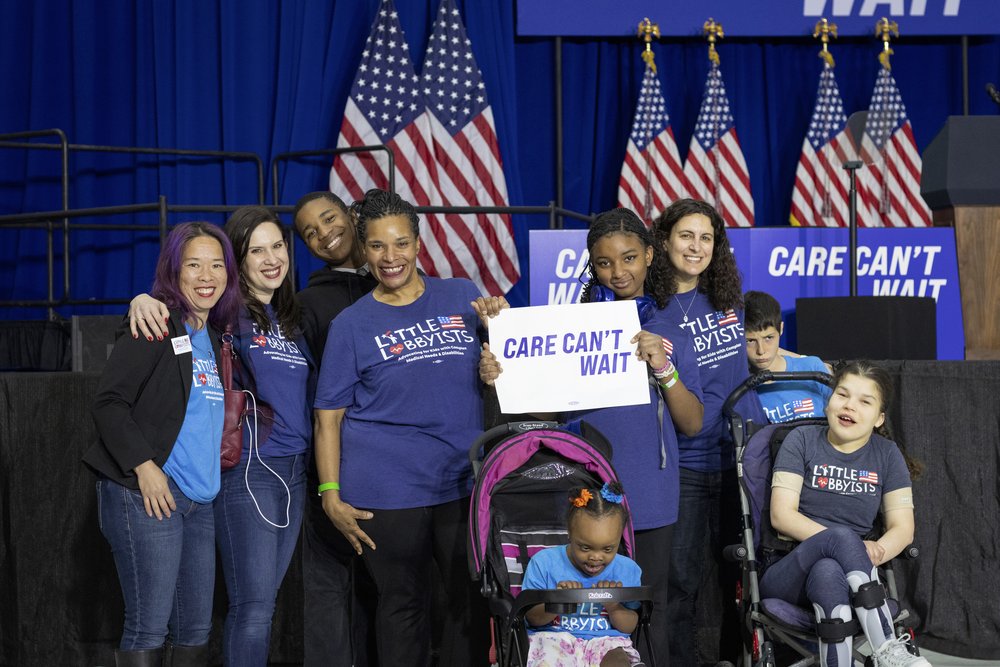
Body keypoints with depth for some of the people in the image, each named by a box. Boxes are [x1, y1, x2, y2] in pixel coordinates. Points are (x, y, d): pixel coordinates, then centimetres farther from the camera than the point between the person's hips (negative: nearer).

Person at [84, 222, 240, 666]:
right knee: (149, 628, -8)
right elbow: (108, 402, -12)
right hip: (147, 495, -8)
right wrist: (144, 466, -18)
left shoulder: (213, 337, 17)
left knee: (196, 629, 8)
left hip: (200, 499, 8)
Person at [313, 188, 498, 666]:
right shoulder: (351, 323, 1)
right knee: (403, 604, 9)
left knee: (474, 600, 5)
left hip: (465, 481, 2)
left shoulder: (462, 297, 6)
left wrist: (498, 323, -6)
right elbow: (329, 416, 0)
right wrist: (331, 496, -7)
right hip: (386, 491, -2)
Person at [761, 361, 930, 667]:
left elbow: (902, 527, 5)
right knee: (841, 536, -36)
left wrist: (876, 550, -20)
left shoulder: (887, 454, 11)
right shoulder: (802, 441, 4)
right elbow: (782, 515, -7)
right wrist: (850, 546, -19)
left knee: (829, 573, -38)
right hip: (787, 570, -1)